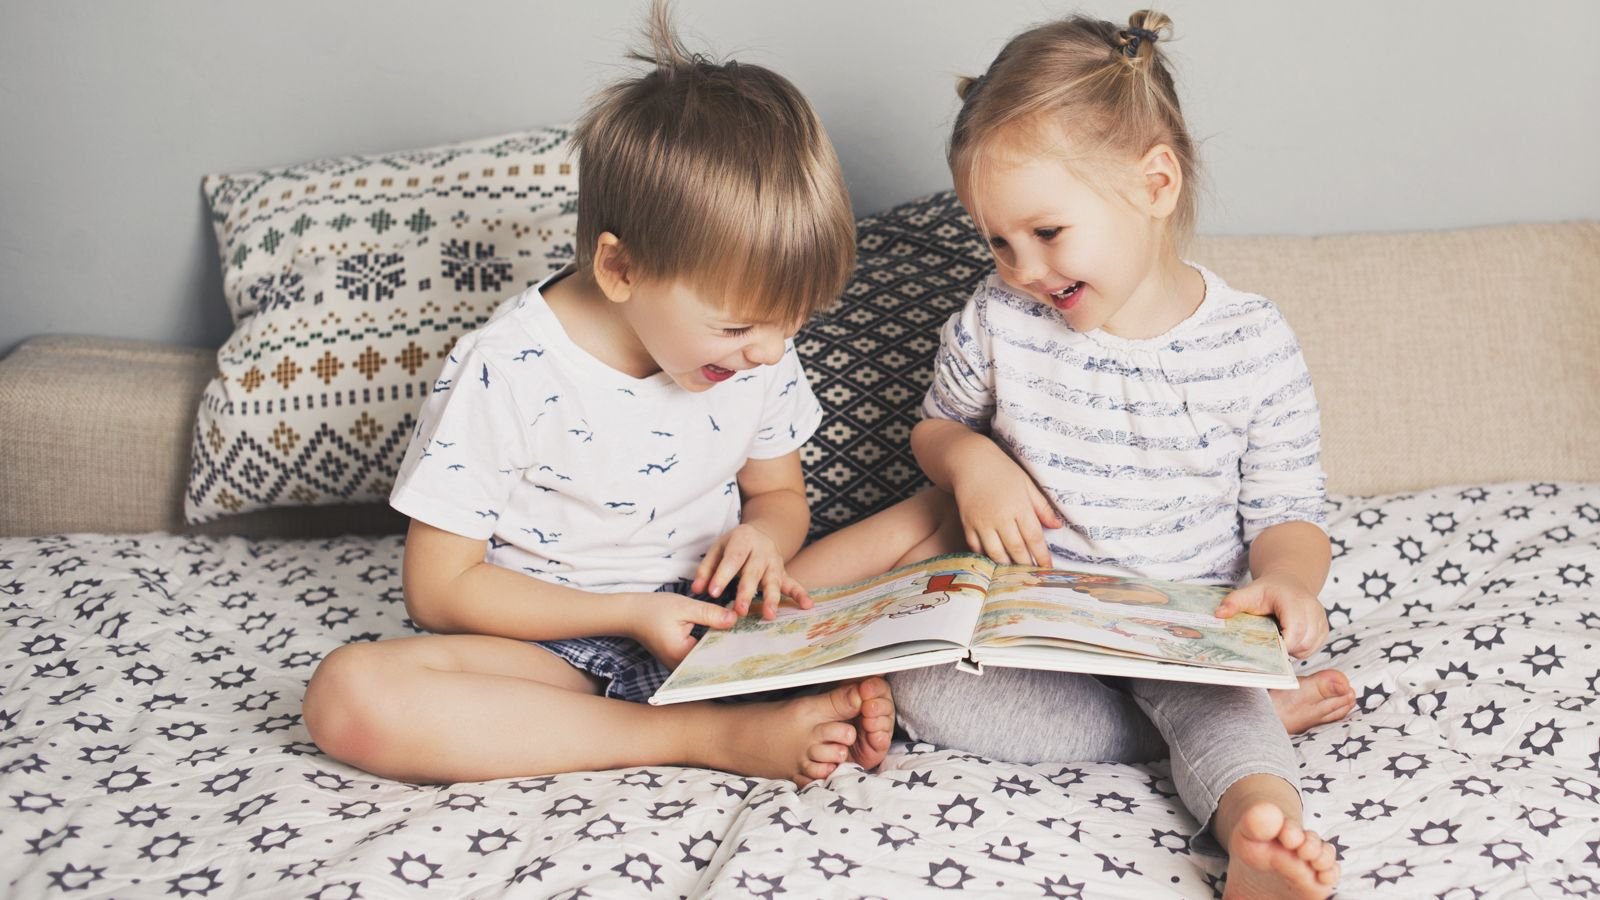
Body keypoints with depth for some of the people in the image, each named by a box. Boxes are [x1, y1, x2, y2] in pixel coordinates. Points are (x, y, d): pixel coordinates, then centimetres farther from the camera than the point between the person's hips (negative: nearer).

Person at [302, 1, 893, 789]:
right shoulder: (506, 372, -16)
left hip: (711, 627, 3)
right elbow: (439, 590, -11)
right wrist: (629, 614, -18)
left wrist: (762, 533, -10)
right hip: (553, 637, -2)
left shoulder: (759, 352, -2)